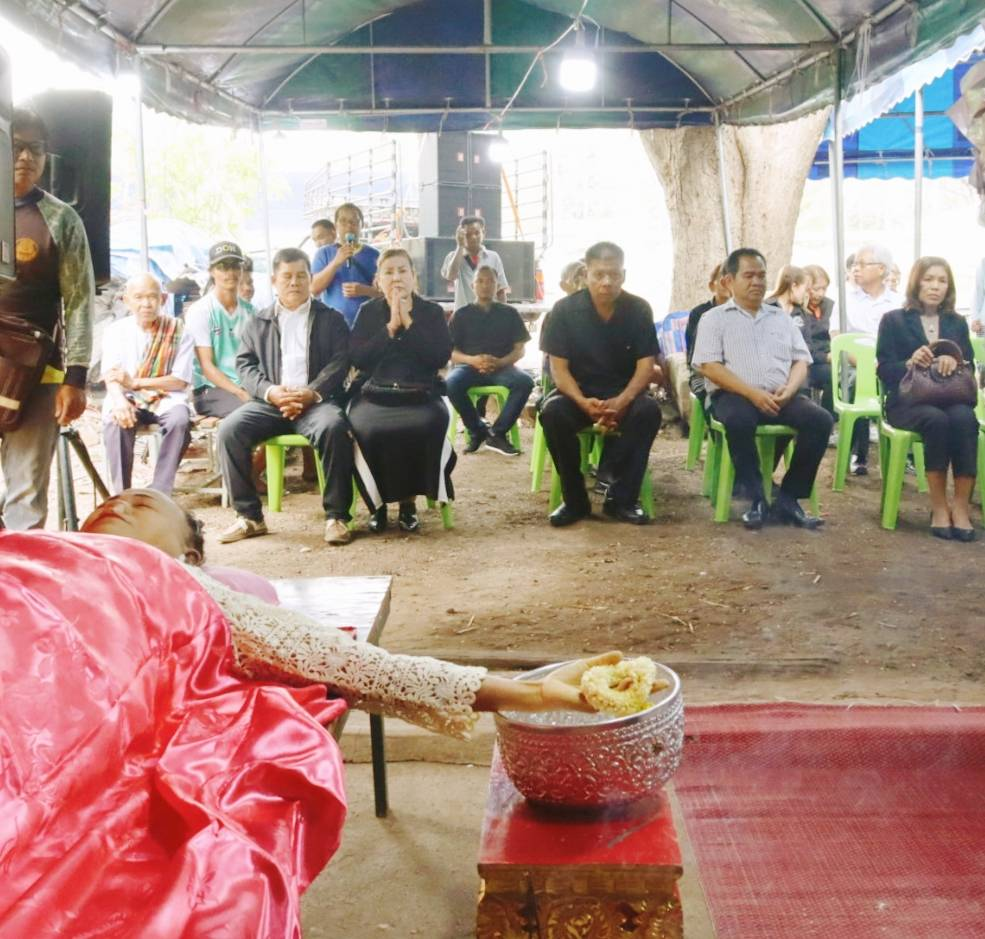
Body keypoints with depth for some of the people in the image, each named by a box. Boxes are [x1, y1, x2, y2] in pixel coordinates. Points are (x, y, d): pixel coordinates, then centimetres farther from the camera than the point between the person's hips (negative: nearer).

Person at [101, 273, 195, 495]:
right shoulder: (115, 330, 5)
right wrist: (119, 400, -30)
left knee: (180, 420, -33)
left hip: (165, 397, 0)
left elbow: (181, 381, -6)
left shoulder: (178, 331, 0)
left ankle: (159, 492, -26)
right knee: (115, 420, -33)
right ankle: (121, 495, -28)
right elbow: (111, 376, -6)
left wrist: (136, 382, -16)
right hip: (128, 398, 1)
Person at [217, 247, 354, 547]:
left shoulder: (331, 319, 13)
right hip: (270, 402, 3)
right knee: (229, 429, -24)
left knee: (334, 427, -36)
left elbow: (340, 362, 1)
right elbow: (245, 364, 10)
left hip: (316, 401, -2)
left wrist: (312, 393, -17)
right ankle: (249, 515, -13)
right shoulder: (258, 322, 19)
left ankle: (336, 515, -25)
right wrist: (270, 391, -11)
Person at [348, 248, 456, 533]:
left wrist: (408, 322, -8)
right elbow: (358, 359, -1)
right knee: (368, 430, -32)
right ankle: (378, 503, -8)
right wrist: (390, 327, -7)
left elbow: (441, 356, -6)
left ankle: (408, 500, -11)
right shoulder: (368, 312, 12)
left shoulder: (432, 312, 10)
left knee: (427, 427, -34)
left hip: (420, 394, 0)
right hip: (373, 394, 1)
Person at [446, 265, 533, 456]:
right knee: (451, 384, -34)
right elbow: (451, 352, 4)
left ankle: (497, 433, -21)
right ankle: (478, 430, -14)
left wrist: (500, 362, -15)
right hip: (470, 366, 0)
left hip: (501, 367, 1)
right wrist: (472, 360, -18)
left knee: (525, 381, -32)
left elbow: (519, 350, 7)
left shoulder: (509, 313, 13)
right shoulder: (462, 315, 11)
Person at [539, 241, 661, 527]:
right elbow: (559, 368, -10)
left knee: (649, 411, -32)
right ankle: (575, 500, -17)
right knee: (552, 412, -33)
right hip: (578, 392, 0)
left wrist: (622, 401, -28)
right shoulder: (565, 309, -8)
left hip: (623, 393, 1)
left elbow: (645, 366, -8)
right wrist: (583, 402, -30)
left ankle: (621, 499, -20)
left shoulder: (639, 309, -5)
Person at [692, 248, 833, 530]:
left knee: (820, 419, -23)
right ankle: (757, 498, -24)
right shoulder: (714, 319, 8)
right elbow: (709, 366, -5)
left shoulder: (781, 318, 21)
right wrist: (752, 393, -16)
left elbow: (801, 360, 16)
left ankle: (788, 499, -18)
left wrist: (789, 389, -7)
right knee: (740, 420, -38)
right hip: (734, 395, -4)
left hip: (780, 397, 4)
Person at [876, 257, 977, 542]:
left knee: (964, 419, -33)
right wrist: (910, 363, -20)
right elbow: (884, 371, 0)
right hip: (907, 400, -3)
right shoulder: (894, 320, 8)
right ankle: (939, 507, -27)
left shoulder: (958, 323, 19)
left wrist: (955, 362, -11)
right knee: (936, 420, -36)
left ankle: (961, 506, -30)